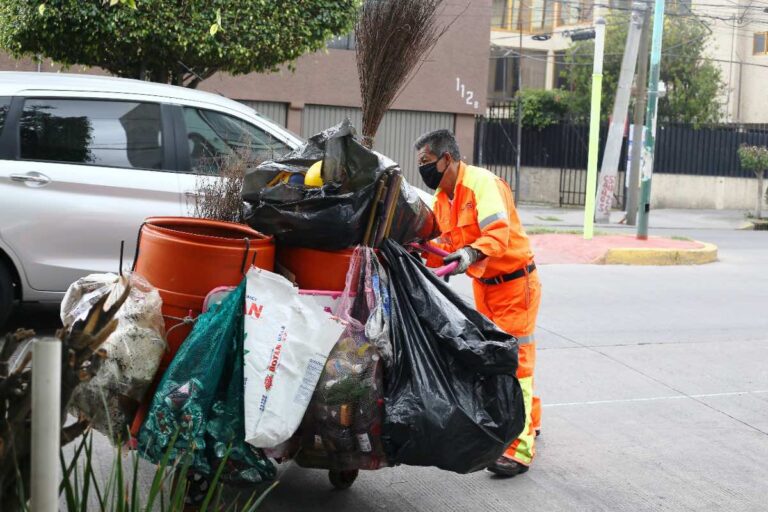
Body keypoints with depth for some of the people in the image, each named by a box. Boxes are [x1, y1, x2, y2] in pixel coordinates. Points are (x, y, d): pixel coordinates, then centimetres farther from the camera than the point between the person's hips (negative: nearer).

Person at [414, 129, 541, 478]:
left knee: (515, 360, -10)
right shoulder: (441, 198, 6)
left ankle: (520, 446, -8)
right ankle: (528, 420, 34)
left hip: (514, 282, -9)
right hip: (483, 285, 9)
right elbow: (447, 245, 4)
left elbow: (498, 233, -33)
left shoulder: (482, 183, -21)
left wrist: (472, 254, -48)